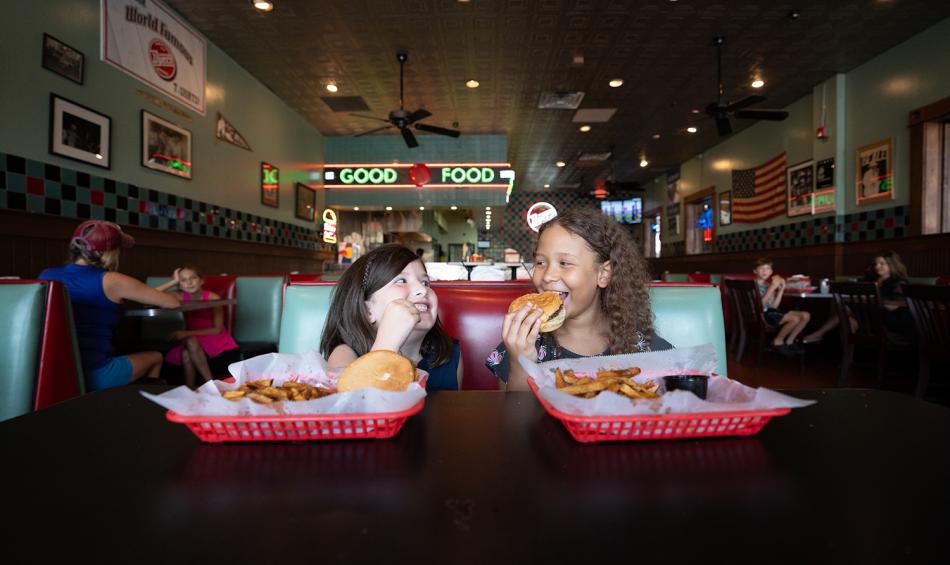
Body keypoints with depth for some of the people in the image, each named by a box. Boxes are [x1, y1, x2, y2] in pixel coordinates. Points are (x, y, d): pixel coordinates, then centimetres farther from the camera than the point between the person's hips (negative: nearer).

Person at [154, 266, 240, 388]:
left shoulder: (213, 298, -15)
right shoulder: (182, 297, -4)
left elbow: (218, 329, -18)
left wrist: (187, 333, -24)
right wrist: (174, 281, -17)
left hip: (221, 346, -3)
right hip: (195, 345, 3)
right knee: (185, 353, -28)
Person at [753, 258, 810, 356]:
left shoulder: (767, 285, 17)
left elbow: (774, 306, 10)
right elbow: (760, 304, -21)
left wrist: (781, 289, 4)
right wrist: (773, 287, -20)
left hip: (772, 311, 9)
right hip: (762, 314, -9)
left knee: (806, 315, -1)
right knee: (795, 319, -25)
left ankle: (789, 342, 6)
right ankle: (778, 342, -6)